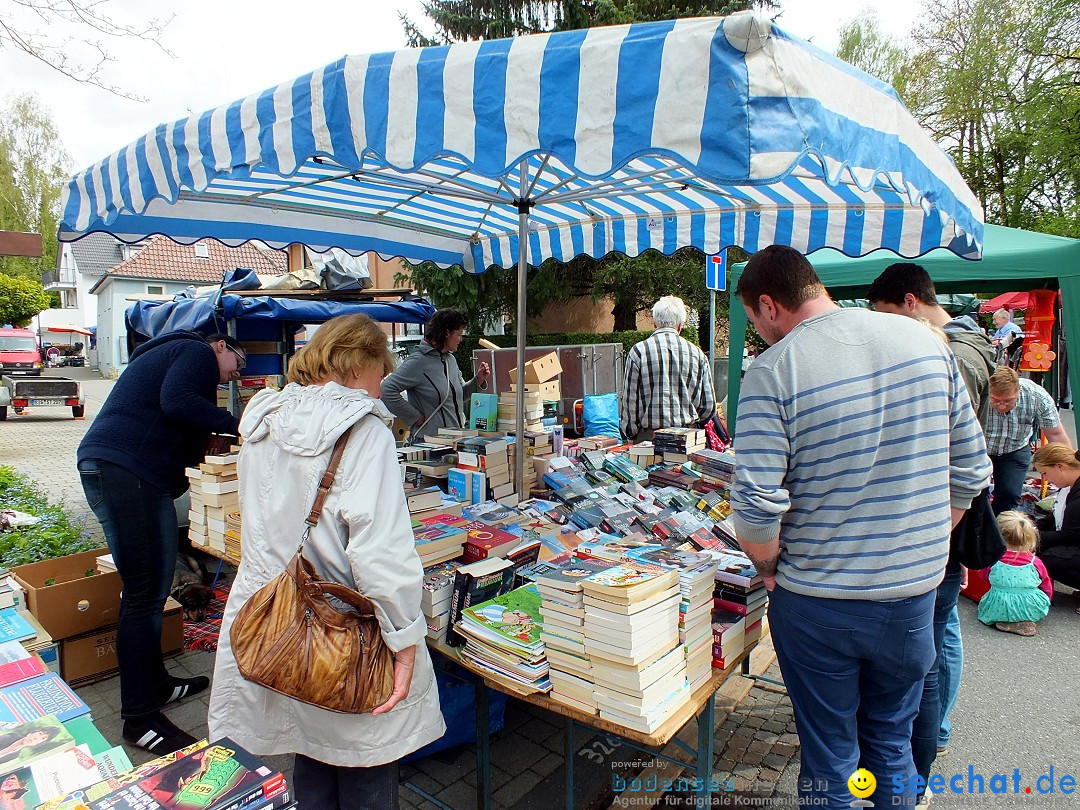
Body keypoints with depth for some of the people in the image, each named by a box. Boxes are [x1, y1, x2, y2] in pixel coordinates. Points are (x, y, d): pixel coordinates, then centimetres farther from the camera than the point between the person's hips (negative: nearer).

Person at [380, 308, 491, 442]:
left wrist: (478, 380, 3)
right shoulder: (419, 361, -15)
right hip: (428, 440, -7)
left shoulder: (451, 359, 11)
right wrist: (415, 417, -16)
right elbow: (387, 389, -21)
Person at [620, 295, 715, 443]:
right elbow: (709, 405, 8)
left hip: (649, 436, -2)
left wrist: (631, 433, 8)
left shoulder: (638, 351, -4)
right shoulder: (697, 353, 4)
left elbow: (629, 400, -3)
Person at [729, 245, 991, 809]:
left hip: (817, 601, -4)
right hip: (916, 592, 5)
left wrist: (770, 569, -3)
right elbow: (971, 471, 3)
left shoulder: (773, 371, -18)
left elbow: (756, 507, -23)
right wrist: (919, 545, 14)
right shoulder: (925, 340, -1)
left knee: (829, 755, 17)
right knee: (892, 742, 26)